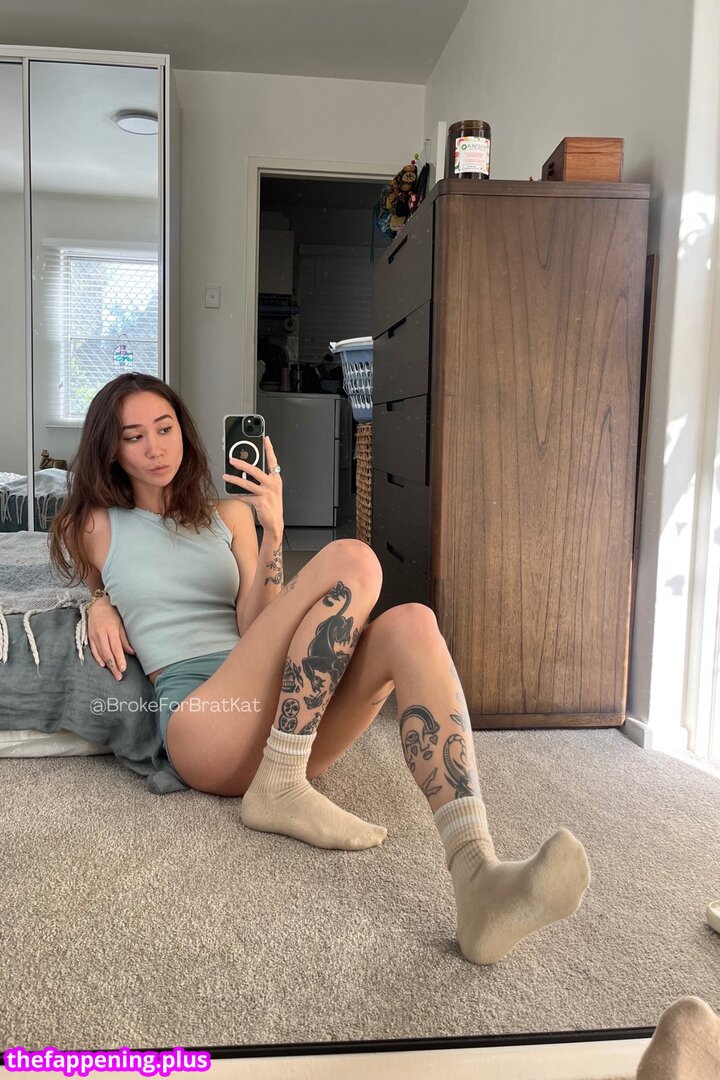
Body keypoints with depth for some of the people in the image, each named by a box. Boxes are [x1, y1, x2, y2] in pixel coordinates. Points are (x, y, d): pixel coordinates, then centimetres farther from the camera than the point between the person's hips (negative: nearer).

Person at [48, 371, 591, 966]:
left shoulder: (228, 515, 20)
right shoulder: (94, 527, 14)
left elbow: (254, 628, 7)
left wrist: (272, 531, -6)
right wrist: (99, 605, 12)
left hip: (288, 719, 5)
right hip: (200, 723, -4)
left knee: (413, 624, -27)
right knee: (350, 560, -23)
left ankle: (478, 876, -42)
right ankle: (280, 789, -25)